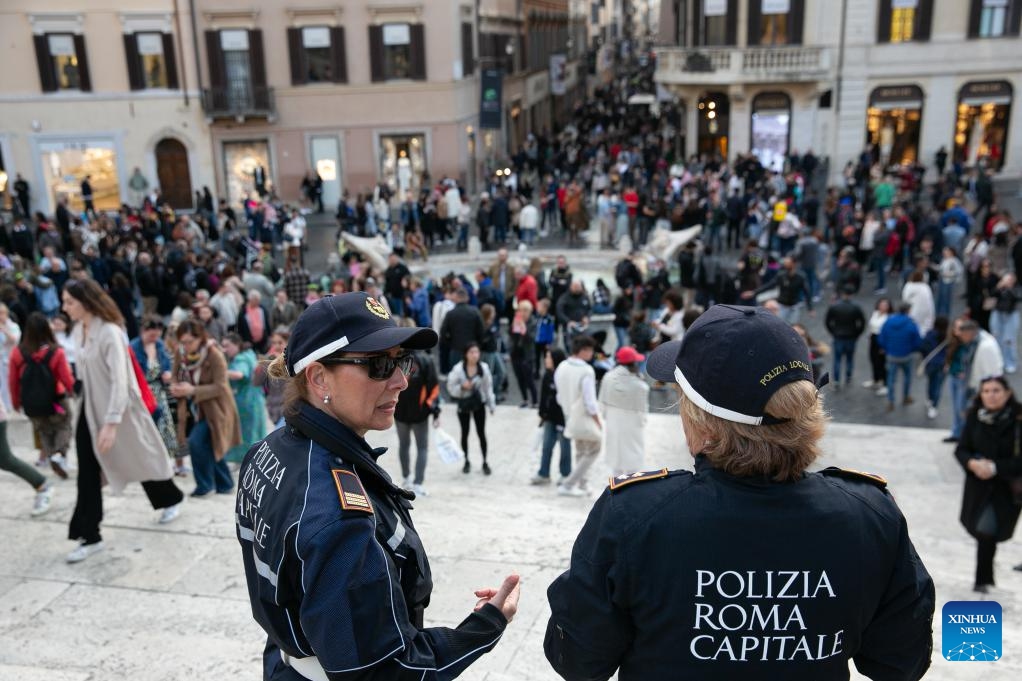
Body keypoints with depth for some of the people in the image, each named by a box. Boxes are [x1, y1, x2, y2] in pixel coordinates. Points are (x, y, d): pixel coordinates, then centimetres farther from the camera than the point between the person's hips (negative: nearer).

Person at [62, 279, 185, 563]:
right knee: (88, 473, 2)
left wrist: (111, 423, -29)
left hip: (119, 408, -7)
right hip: (90, 408, 7)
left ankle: (171, 500, 39)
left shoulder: (110, 332, -23)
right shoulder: (78, 331, 2)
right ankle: (90, 537, 8)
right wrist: (97, 416, 16)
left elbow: (120, 380, -26)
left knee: (140, 458, 12)